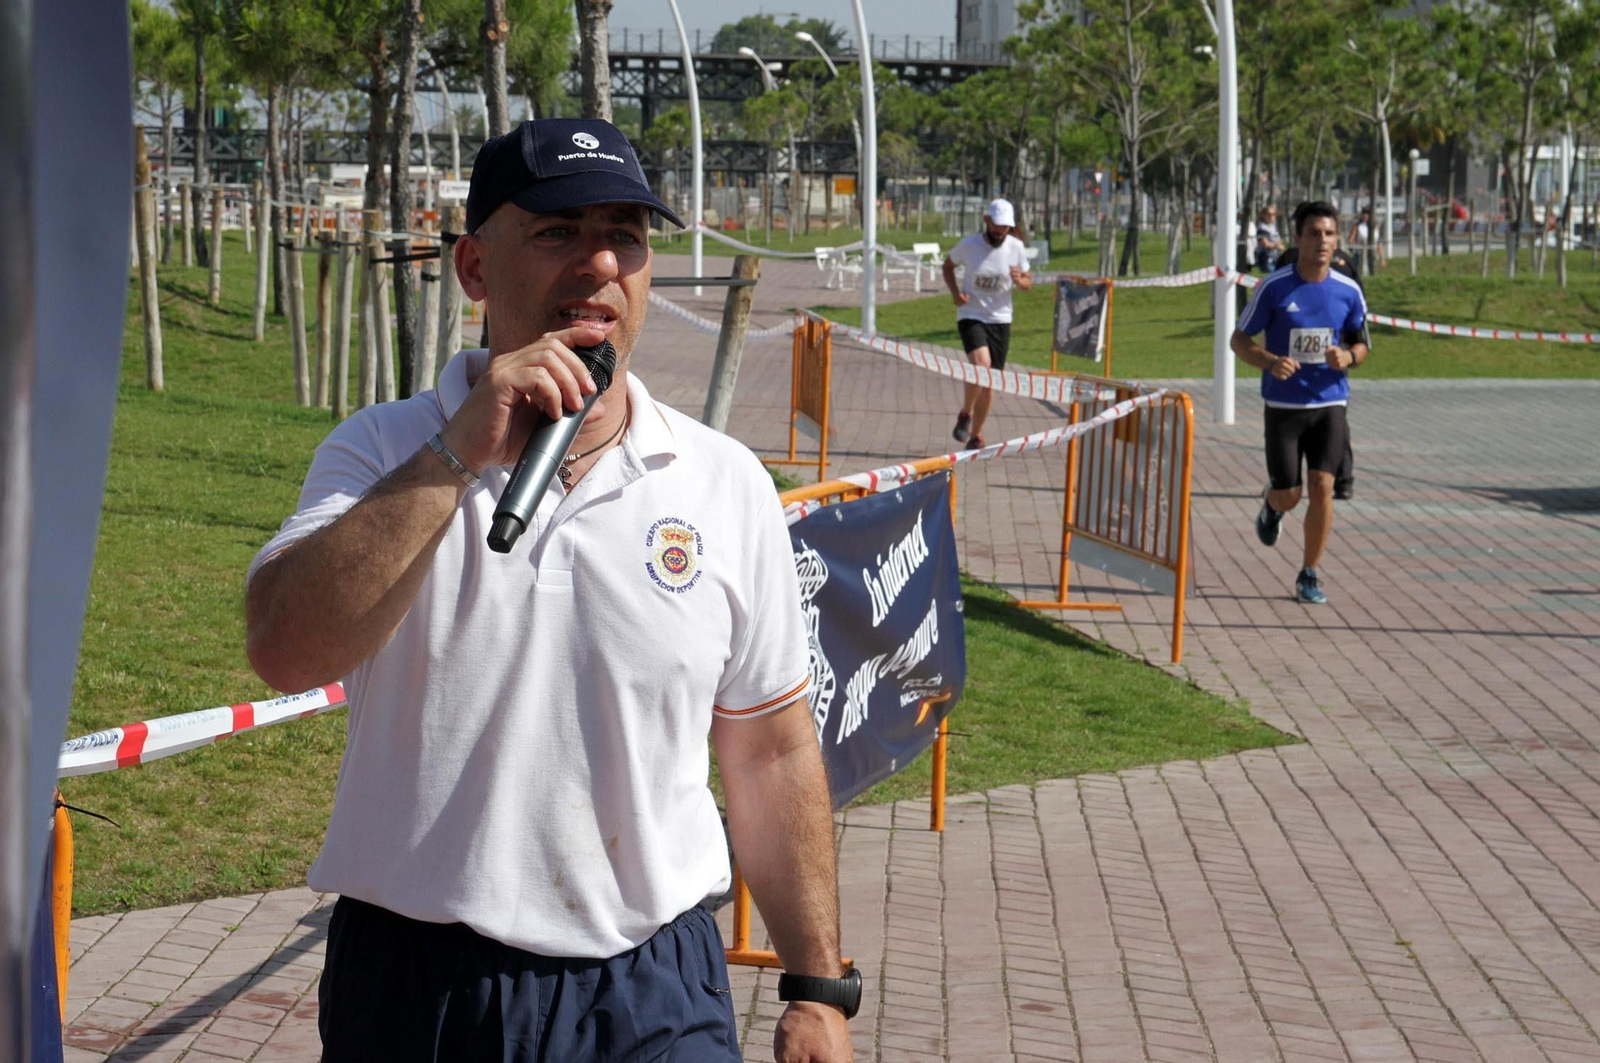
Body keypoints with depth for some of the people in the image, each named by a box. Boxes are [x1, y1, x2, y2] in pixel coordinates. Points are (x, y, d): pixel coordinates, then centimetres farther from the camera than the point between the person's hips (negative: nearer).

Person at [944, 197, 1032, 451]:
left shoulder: (1016, 247, -2)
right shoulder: (969, 245, -7)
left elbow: (1028, 283, 8)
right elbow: (948, 265, 10)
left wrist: (1020, 280, -16)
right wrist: (955, 292, -7)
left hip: (1000, 319, 3)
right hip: (971, 316, -3)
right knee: (980, 364, -27)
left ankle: (975, 435, 24)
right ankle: (965, 414, -2)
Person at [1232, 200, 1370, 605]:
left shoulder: (1348, 291, -1)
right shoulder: (1274, 286, -8)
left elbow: (1360, 344, 14)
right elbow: (1240, 340, -1)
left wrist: (1348, 357, -11)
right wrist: (1270, 362, -21)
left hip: (1329, 404, 1)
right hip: (1283, 405, -1)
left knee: (1322, 488, -10)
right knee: (1288, 497, 1)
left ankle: (1309, 575, 6)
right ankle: (1271, 502, 41)